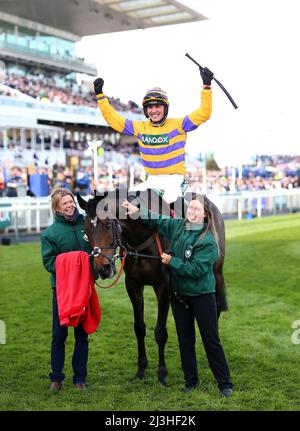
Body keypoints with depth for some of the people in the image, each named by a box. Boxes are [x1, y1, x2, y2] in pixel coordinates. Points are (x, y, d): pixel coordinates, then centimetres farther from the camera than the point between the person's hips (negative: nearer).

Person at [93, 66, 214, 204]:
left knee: (170, 199, -33)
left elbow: (203, 114, -10)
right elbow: (114, 119, 10)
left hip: (174, 178, -4)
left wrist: (206, 86, -18)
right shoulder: (140, 128, 6)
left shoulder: (177, 125, -4)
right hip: (153, 180, 4)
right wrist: (100, 95, 9)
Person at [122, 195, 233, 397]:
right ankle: (191, 380, 27)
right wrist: (137, 211, -1)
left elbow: (197, 269, -24)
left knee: (211, 340, 1)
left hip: (202, 295, -6)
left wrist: (172, 261, -20)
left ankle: (225, 383, 12)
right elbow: (157, 220, 12)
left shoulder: (208, 240, -19)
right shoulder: (177, 226, -1)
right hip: (179, 294, 6)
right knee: (185, 340, 14)